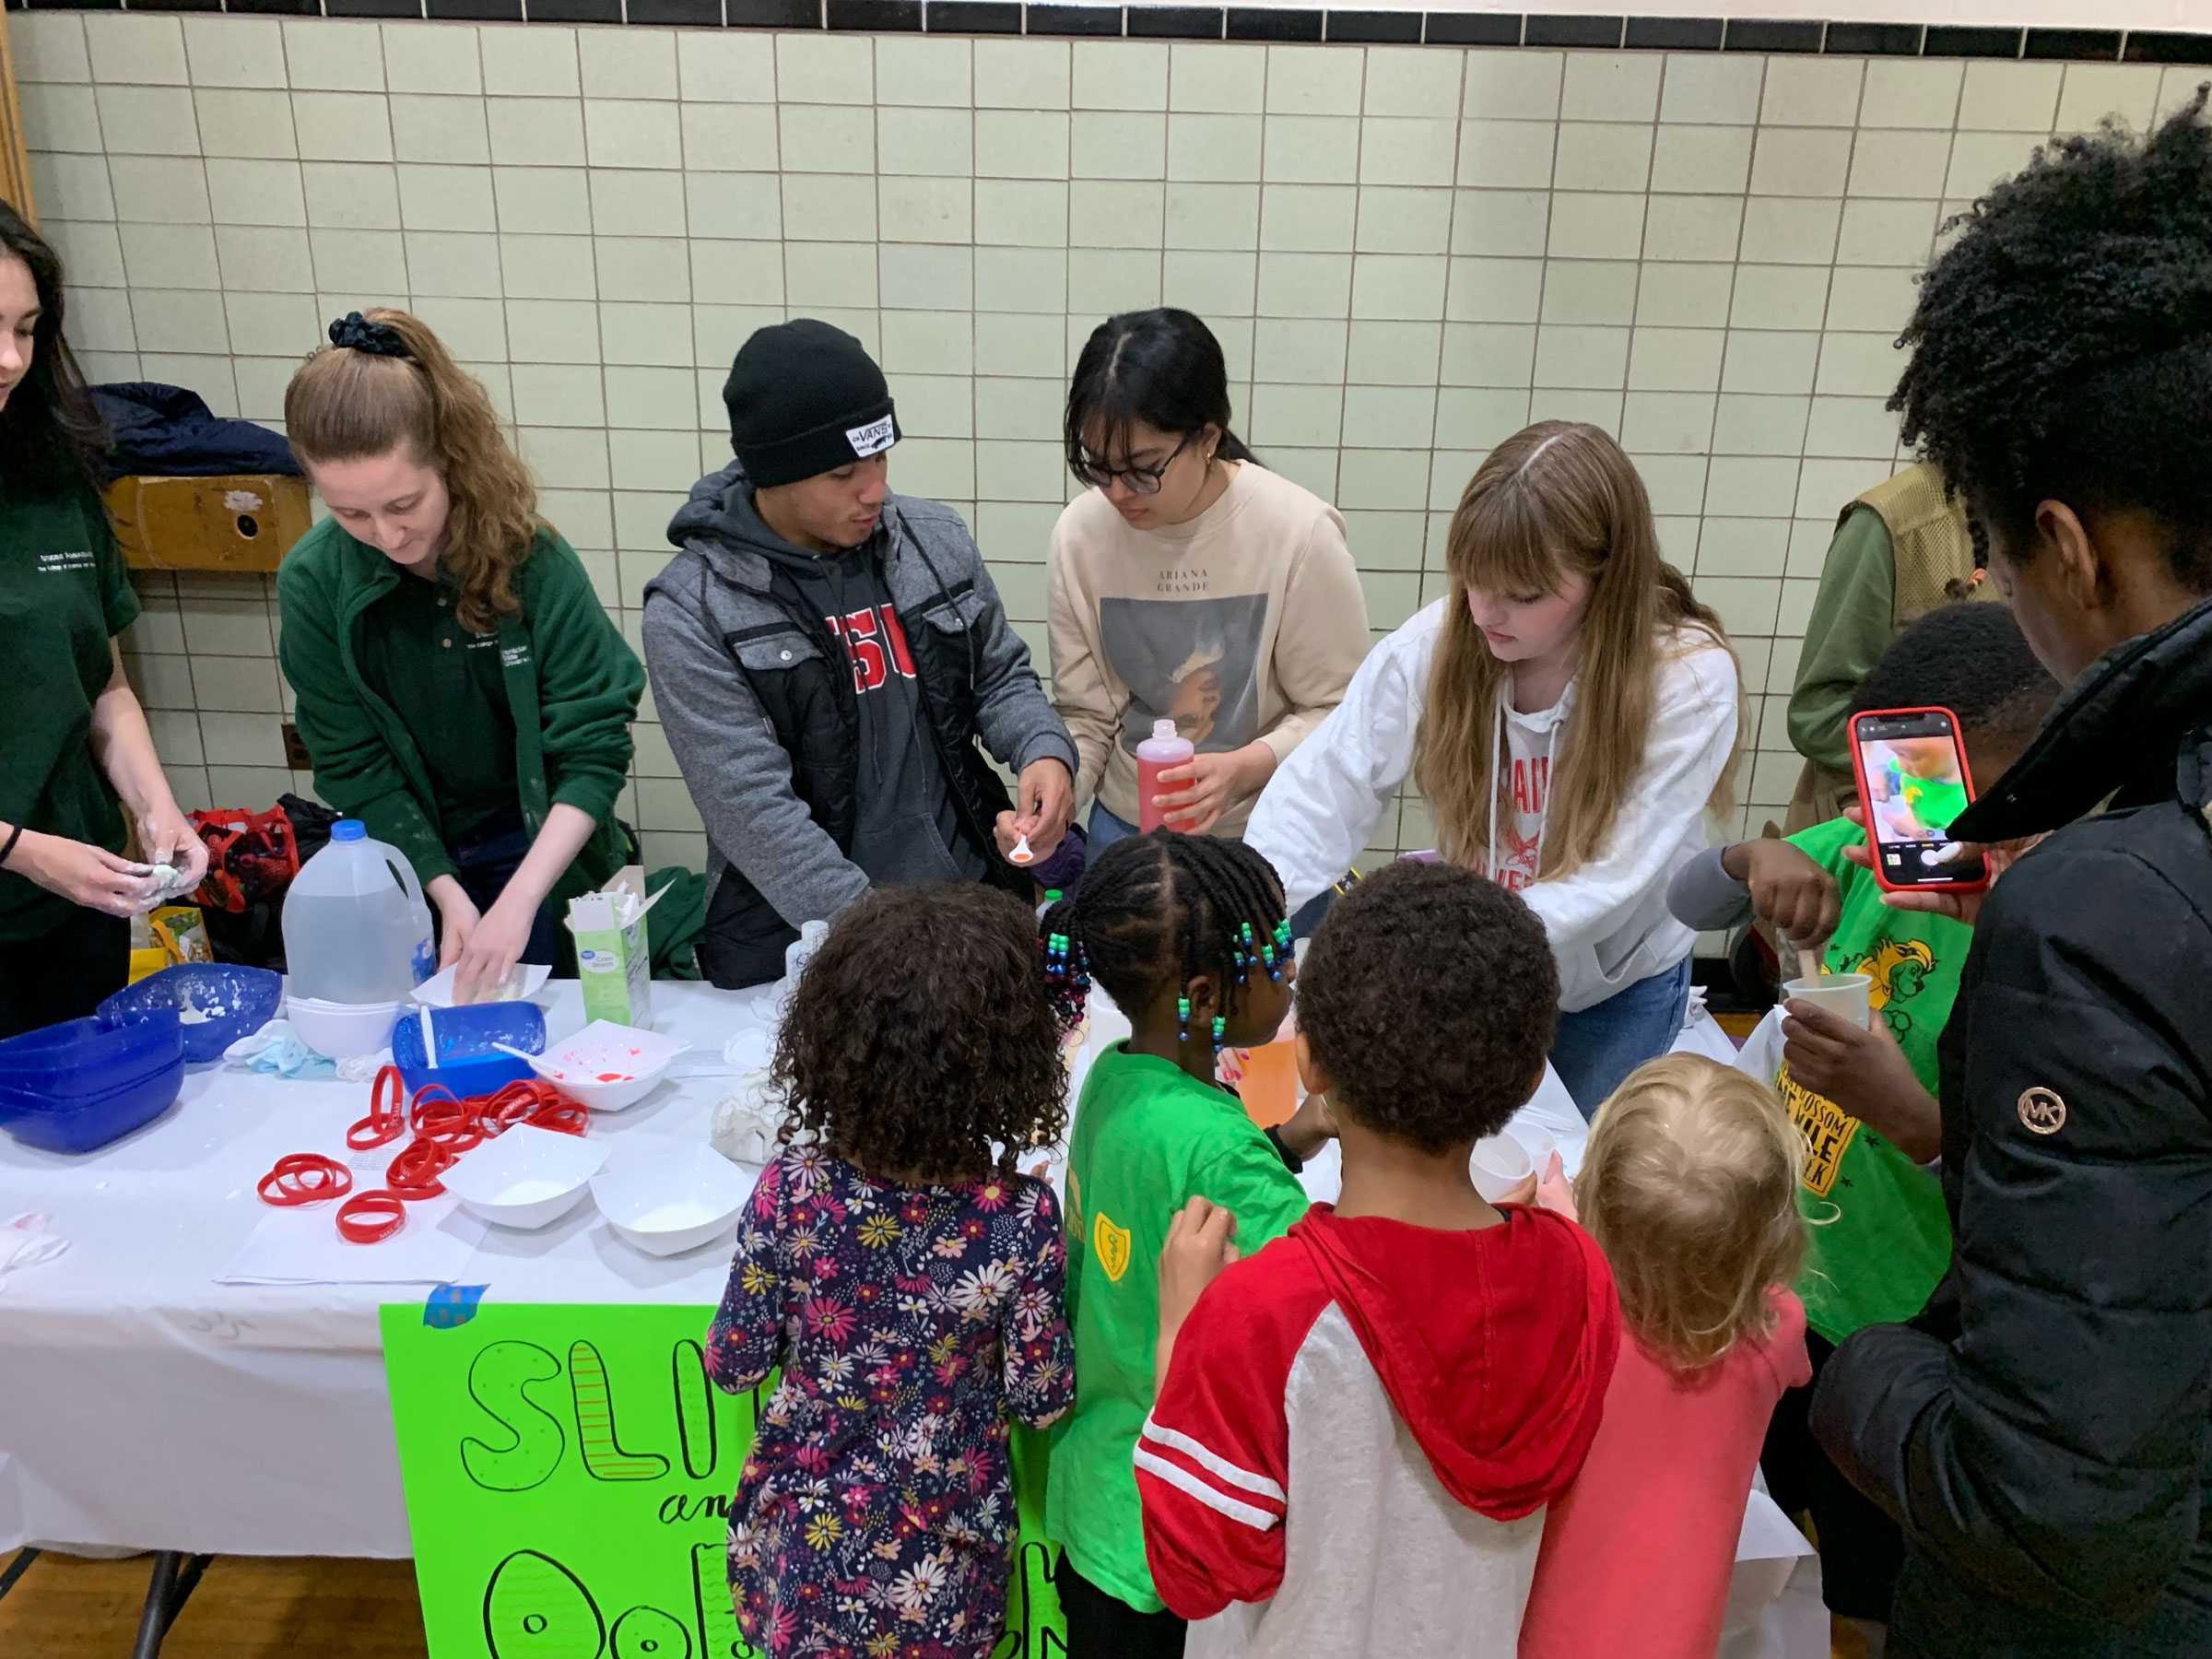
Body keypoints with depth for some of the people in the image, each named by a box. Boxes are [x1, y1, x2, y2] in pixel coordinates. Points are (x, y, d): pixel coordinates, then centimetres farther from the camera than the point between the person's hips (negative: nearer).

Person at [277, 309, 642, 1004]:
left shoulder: (533, 557, -20)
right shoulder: (313, 581, -13)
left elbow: (595, 750, -20)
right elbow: (354, 767, -7)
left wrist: (519, 899, -27)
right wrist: (448, 895, -15)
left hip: (545, 852, -1)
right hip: (412, 865, 2)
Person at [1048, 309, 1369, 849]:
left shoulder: (1300, 533, -20)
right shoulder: (1080, 532, -11)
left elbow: (1338, 708, -12)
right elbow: (1085, 714, -4)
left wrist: (1246, 767, -28)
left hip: (1270, 838, -2)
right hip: (1122, 826, 3)